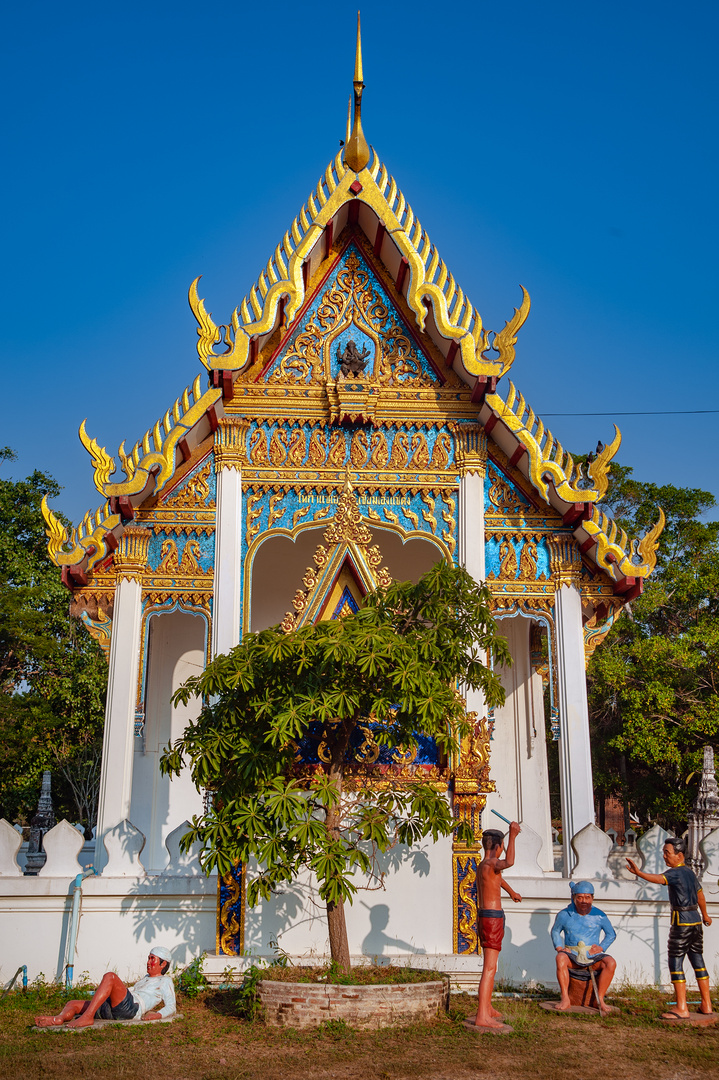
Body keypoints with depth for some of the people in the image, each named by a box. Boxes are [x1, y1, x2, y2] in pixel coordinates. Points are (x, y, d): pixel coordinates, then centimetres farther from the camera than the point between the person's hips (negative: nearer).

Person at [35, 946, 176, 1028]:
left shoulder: (165, 981, 17)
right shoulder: (146, 978, 41)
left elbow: (171, 1007, 6)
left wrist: (157, 1015, -12)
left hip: (132, 1007, -9)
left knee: (109, 976, -31)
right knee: (72, 1004, -4)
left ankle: (87, 1017, -42)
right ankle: (58, 1019, -40)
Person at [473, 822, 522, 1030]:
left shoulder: (481, 866, 15)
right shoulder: (490, 864, -15)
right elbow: (508, 863, -40)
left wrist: (511, 892, 56)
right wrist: (512, 837, -40)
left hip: (484, 917, 10)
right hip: (492, 919, -10)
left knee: (489, 966, 22)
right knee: (490, 968, -12)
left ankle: (487, 1008, 34)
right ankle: (482, 1017, -16)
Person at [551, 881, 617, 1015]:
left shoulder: (599, 915, 4)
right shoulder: (564, 914, 4)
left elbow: (611, 934, 16)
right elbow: (555, 931, 18)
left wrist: (601, 947, -1)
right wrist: (559, 947, 1)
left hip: (593, 956, 1)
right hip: (572, 955, -1)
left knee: (611, 962, -29)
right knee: (561, 958, -35)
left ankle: (600, 999, -18)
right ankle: (565, 999, -31)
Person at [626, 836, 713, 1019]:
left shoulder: (675, 873, -15)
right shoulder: (690, 873, 12)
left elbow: (659, 879, -36)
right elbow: (700, 894, 27)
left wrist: (639, 873, -51)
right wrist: (705, 915, 43)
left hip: (682, 922, -9)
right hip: (695, 920, 9)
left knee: (675, 962, -5)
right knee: (698, 961, 15)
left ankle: (682, 1008, -6)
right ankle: (706, 1005, 21)